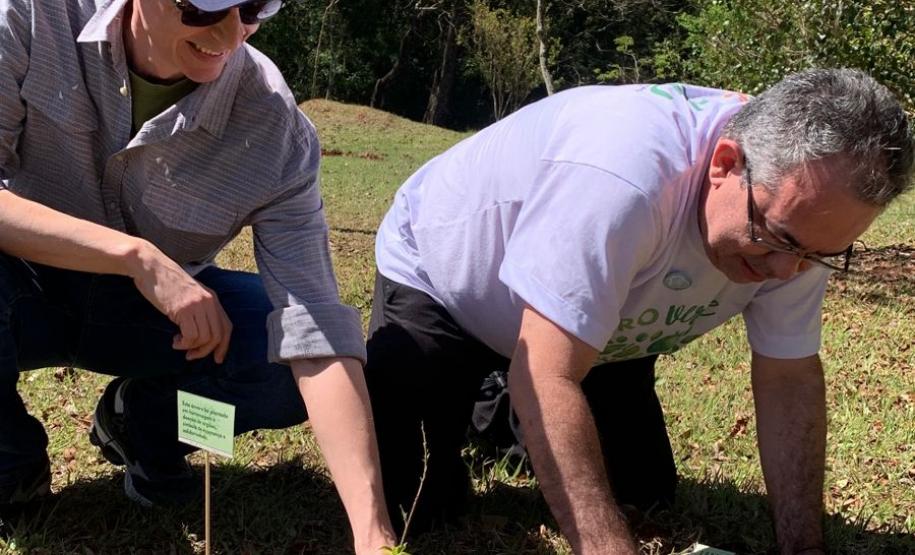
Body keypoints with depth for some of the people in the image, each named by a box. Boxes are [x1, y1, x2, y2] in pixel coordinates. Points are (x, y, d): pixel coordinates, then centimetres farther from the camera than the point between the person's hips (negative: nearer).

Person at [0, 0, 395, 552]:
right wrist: (135, 254, -38)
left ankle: (145, 425, 8)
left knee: (289, 362, -24)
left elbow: (315, 326, -28)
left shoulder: (274, 127, -23)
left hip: (160, 311, 1)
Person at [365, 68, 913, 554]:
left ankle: (511, 415, 29)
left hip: (596, 322, 6)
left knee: (647, 492, 5)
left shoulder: (803, 210, -21)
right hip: (439, 280, -5)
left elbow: (790, 376, -12)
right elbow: (547, 379, -43)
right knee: (414, 504, -15)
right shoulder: (623, 175, -44)